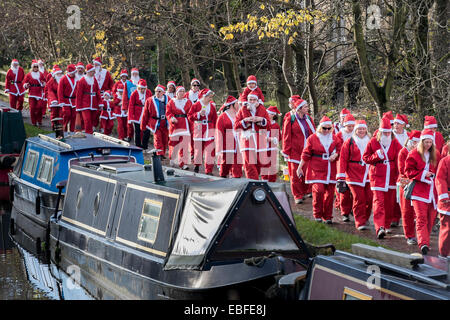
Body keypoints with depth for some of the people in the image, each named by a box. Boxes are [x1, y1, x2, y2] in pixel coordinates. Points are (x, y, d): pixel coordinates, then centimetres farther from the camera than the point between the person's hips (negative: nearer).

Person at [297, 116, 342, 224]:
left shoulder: (335, 139, 9)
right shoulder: (312, 138, 2)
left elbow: (340, 149, 12)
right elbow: (306, 154, 5)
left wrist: (335, 154, -10)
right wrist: (300, 167, 5)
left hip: (330, 170, 3)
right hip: (316, 170, -3)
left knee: (329, 193, 2)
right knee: (318, 190, -15)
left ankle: (327, 216, 14)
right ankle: (317, 215, 0)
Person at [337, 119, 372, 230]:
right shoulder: (349, 142, 3)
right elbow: (343, 159, 0)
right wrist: (341, 177, -6)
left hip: (369, 175, 3)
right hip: (354, 175, -3)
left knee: (370, 198, 0)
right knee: (358, 199, -5)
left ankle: (366, 218, 22)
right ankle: (360, 223, 2)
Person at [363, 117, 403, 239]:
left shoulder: (395, 143, 5)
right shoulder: (373, 142, 1)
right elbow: (365, 158, 3)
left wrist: (399, 175, -6)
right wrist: (377, 155, -14)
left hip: (391, 176, 3)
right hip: (377, 176, -3)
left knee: (389, 202, 9)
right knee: (378, 201, -14)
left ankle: (387, 225, 27)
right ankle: (379, 228, -23)